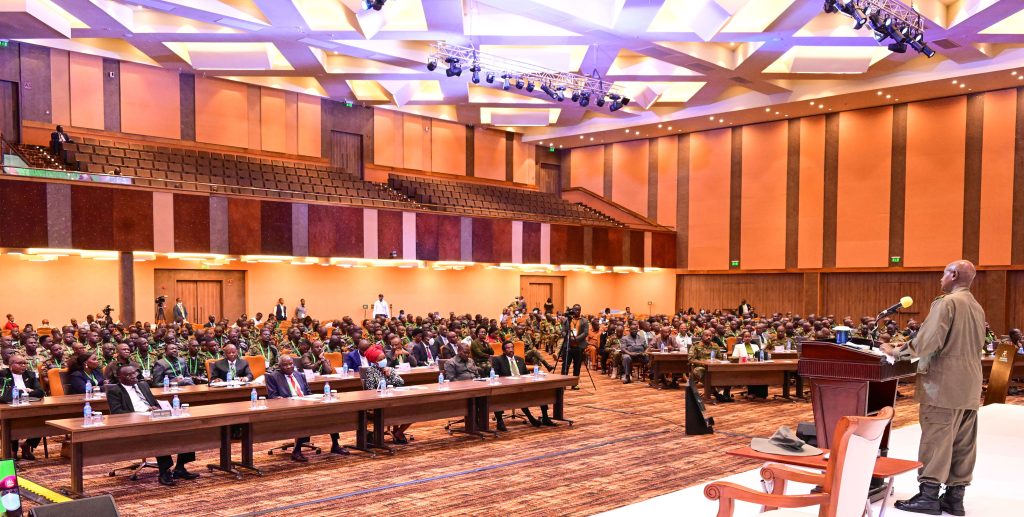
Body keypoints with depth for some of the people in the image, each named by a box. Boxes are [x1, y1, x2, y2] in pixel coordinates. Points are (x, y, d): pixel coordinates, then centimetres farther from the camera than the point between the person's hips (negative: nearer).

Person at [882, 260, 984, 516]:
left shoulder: (946, 302, -12)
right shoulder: (977, 307, 14)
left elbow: (928, 340, -20)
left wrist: (898, 351, -9)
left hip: (943, 382, -8)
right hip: (969, 385, 8)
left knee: (935, 439, -4)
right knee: (963, 442, 8)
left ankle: (929, 495, -2)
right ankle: (955, 496, 13)